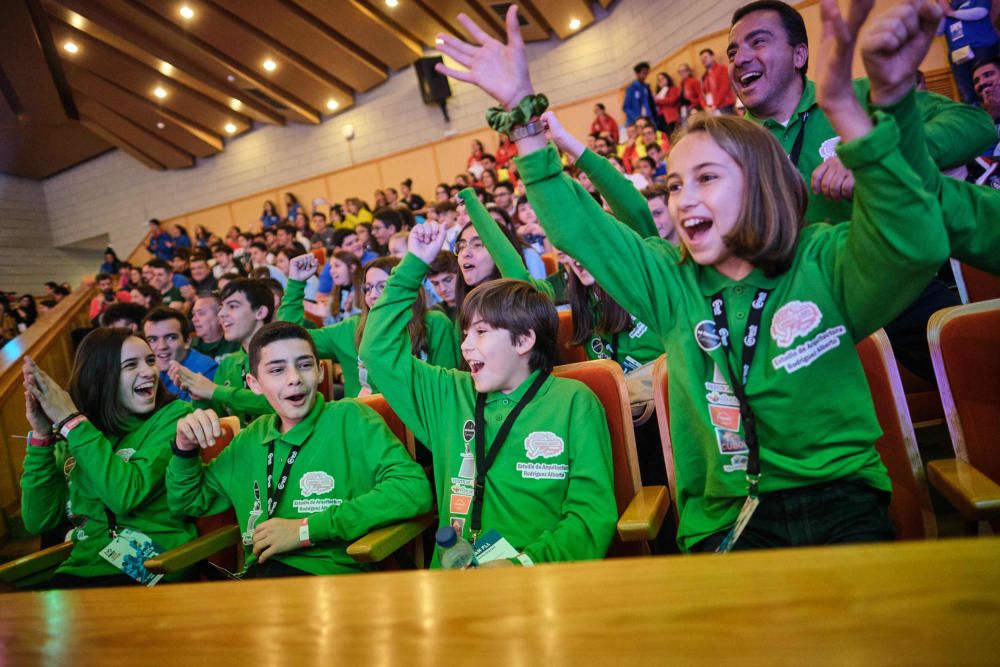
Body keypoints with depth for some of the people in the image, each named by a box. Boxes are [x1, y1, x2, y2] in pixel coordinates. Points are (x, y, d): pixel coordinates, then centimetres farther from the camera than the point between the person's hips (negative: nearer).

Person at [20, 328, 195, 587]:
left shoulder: (174, 416, -6)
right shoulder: (71, 436, 8)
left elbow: (127, 495, -19)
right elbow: (38, 522, 1)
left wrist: (72, 422, -15)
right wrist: (41, 436, -7)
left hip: (150, 571, -4)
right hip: (83, 567, 4)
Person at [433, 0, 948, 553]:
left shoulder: (826, 263, -2)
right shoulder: (672, 284, 6)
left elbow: (916, 245, -22)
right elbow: (574, 224, 4)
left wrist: (843, 107, -34)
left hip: (840, 501, -1)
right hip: (728, 520, 2)